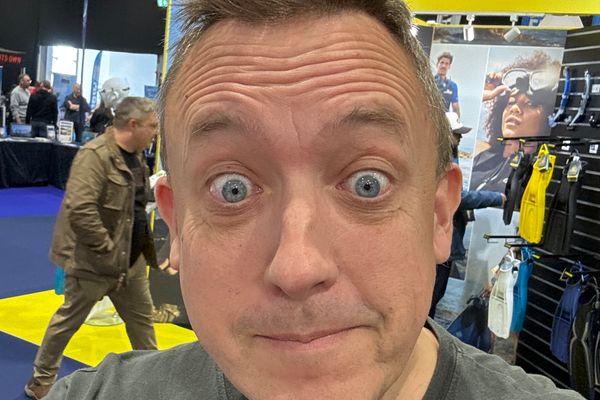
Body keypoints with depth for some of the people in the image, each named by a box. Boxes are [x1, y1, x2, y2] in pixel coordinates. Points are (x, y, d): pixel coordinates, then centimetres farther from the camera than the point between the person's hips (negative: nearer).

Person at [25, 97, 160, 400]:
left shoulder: (135, 155, 8)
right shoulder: (95, 155, -22)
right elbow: (80, 210, -30)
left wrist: (144, 246, 11)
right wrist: (107, 250, -24)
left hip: (132, 259, 8)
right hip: (94, 261, -8)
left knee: (142, 318, 17)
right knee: (69, 320, 10)